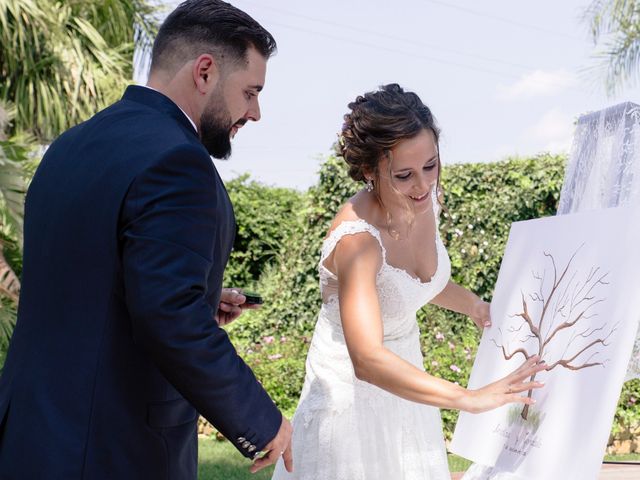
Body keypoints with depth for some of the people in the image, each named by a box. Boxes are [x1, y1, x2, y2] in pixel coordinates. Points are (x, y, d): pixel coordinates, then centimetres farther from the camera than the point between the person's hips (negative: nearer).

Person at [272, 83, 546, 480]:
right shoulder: (356, 238, -33)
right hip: (351, 386, -7)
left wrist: (474, 305, -2)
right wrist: (470, 399, -48)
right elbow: (368, 360, -44)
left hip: (404, 369, 7)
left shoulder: (426, 197, -11)